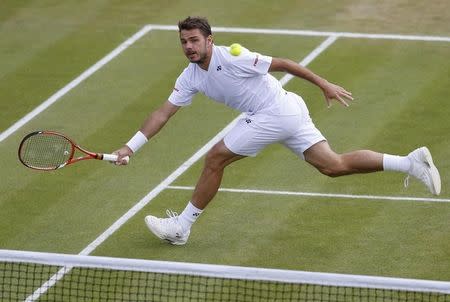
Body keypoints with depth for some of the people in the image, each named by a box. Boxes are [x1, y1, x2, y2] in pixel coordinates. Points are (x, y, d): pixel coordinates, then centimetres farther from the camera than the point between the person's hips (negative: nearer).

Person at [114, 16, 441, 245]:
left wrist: (324, 84, -9)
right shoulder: (190, 77, 6)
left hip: (276, 112, -8)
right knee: (334, 165, 6)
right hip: (290, 112, 8)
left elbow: (282, 63, -12)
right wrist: (130, 147, 0)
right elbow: (163, 113, 7)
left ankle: (181, 226, 6)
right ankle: (410, 162, 3)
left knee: (215, 158, -4)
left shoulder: (232, 57, -18)